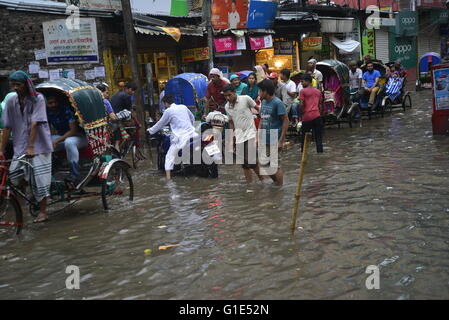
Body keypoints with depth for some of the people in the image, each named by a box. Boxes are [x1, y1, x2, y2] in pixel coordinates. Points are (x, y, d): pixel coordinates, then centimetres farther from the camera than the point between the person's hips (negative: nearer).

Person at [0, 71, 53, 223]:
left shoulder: (37, 99, -7)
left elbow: (35, 124, -15)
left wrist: (31, 147, -20)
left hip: (38, 146, -4)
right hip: (20, 147, 4)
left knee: (39, 178, -4)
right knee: (13, 176, -9)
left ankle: (42, 211, 8)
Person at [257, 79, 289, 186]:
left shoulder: (277, 103, -14)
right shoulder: (263, 102, 9)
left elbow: (286, 121, -15)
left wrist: (281, 141, -19)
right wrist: (259, 137, 13)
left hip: (275, 141, -7)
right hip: (264, 141, 7)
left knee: (275, 166, 0)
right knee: (264, 164, 11)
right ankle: (276, 182, 30)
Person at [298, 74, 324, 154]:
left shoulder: (303, 91, -2)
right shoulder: (318, 91, 14)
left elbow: (301, 104, -9)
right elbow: (320, 105, 15)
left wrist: (302, 112, 4)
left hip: (307, 116, -3)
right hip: (317, 116, 4)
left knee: (304, 134, 9)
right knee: (318, 135, 8)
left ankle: (303, 150, 11)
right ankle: (319, 149, 4)